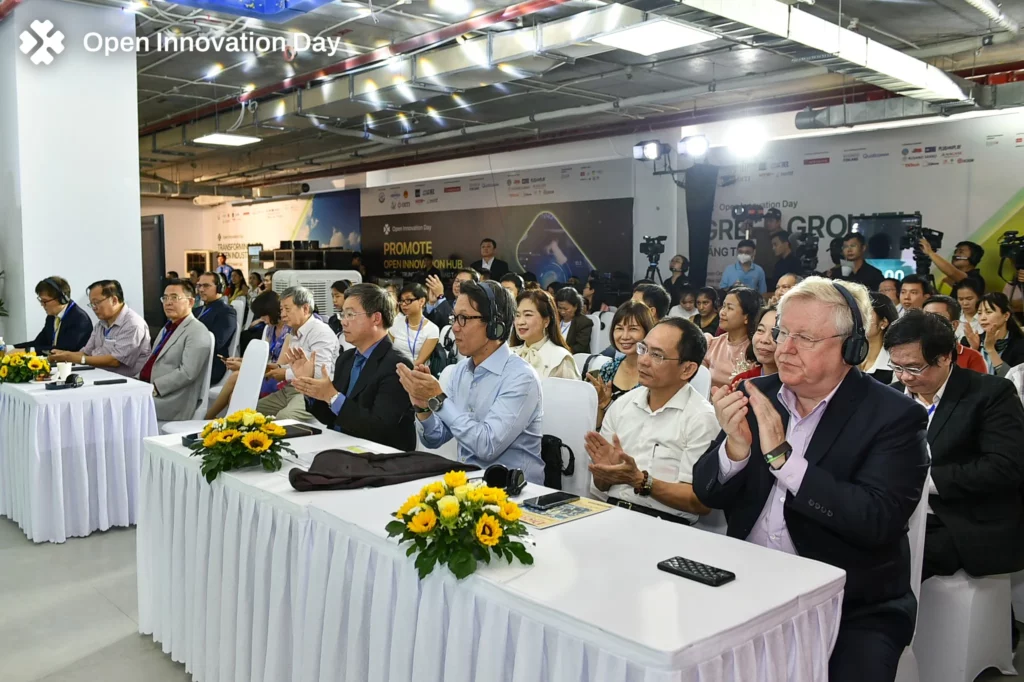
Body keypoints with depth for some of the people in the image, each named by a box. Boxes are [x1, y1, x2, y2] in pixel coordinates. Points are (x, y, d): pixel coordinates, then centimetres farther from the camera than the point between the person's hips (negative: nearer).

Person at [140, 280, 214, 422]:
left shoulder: (197, 332, -10)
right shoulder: (167, 328, 22)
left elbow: (187, 373, -19)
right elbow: (153, 362, 21)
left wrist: (154, 388, -21)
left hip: (173, 403, -8)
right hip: (148, 391, 8)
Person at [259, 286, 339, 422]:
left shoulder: (320, 332, -11)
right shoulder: (294, 333, 19)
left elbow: (321, 372, -22)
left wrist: (286, 374, -13)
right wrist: (277, 369, 1)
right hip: (289, 390, 9)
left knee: (283, 417, -34)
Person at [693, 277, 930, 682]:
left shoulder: (894, 416, -9)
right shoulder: (757, 395, 2)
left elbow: (877, 521, -21)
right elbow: (708, 495, 1)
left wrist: (782, 456, -25)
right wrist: (736, 447, -19)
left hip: (853, 609, -2)